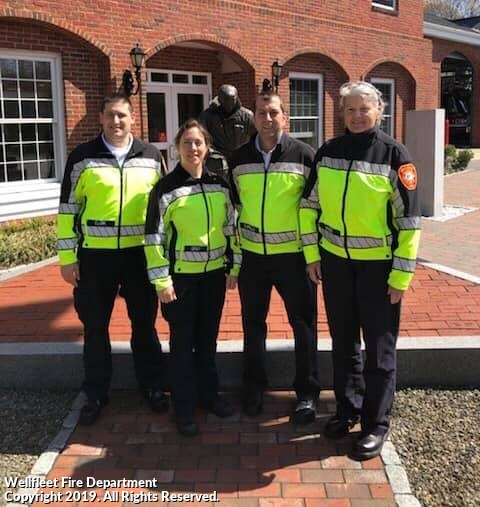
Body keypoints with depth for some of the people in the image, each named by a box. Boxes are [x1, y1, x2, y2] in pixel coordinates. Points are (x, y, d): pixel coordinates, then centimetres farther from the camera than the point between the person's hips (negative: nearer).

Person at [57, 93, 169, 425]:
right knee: (95, 328, 9)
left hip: (140, 254, 1)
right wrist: (67, 257, -2)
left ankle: (153, 386, 28)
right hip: (95, 256, -1)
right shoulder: (82, 158, -2)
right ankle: (96, 395, 24)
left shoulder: (151, 157, 3)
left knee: (144, 324, 12)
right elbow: (68, 209, 1)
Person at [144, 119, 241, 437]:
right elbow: (155, 237, -8)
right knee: (183, 342, 5)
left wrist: (234, 267, 8)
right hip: (180, 276, -3)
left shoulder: (220, 185, 4)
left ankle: (209, 394, 33)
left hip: (214, 273, 4)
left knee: (208, 338, 15)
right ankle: (184, 408, 18)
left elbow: (232, 228, 10)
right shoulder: (165, 189, -8)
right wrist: (161, 280, -11)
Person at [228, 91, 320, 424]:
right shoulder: (238, 159, 4)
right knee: (253, 323, 13)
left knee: (303, 324, 5)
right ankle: (254, 387, 30)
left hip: (294, 254, -3)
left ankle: (308, 393, 20)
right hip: (251, 255, 3)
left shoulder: (304, 155, -6)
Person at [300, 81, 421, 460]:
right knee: (343, 342, 16)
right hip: (335, 261, 4)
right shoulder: (327, 152, 3)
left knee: (379, 349, 6)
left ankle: (376, 425, 21)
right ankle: (347, 409, 34)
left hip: (378, 265, -4)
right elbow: (309, 204, 10)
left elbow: (409, 220, -9)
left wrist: (401, 275, -11)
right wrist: (312, 254, 5)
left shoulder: (394, 155, -9)